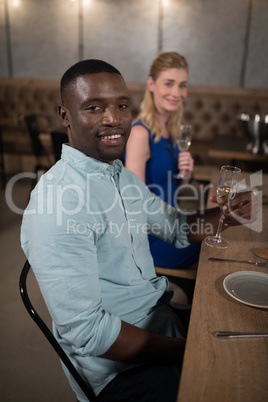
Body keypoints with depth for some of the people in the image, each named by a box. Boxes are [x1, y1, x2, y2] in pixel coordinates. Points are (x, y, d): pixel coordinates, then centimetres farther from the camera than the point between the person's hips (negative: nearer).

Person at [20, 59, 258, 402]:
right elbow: (84, 330, -25)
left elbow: (180, 229, 14)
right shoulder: (58, 202, -25)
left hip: (161, 319, 8)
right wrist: (185, 351, -18)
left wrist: (225, 213, -5)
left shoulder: (124, 177, 4)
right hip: (120, 367, -8)